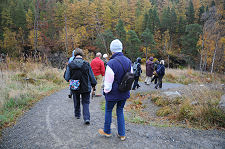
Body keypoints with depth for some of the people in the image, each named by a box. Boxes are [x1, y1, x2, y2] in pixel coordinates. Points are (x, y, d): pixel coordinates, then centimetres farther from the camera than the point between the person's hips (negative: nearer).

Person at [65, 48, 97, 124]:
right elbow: (92, 77, -5)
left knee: (76, 102, 23)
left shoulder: (70, 65, -10)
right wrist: (93, 84, 10)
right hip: (86, 88, -1)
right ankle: (87, 118, -2)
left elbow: (67, 78, -6)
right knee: (86, 102, 10)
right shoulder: (86, 64, -12)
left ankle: (77, 114, 41)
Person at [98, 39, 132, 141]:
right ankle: (122, 134, 26)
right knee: (120, 111, 19)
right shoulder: (128, 61, -2)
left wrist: (106, 91, -1)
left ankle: (107, 131, 34)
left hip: (113, 94, -5)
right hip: (124, 93, 6)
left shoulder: (111, 63, -23)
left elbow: (108, 82, -19)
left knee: (108, 111, 16)